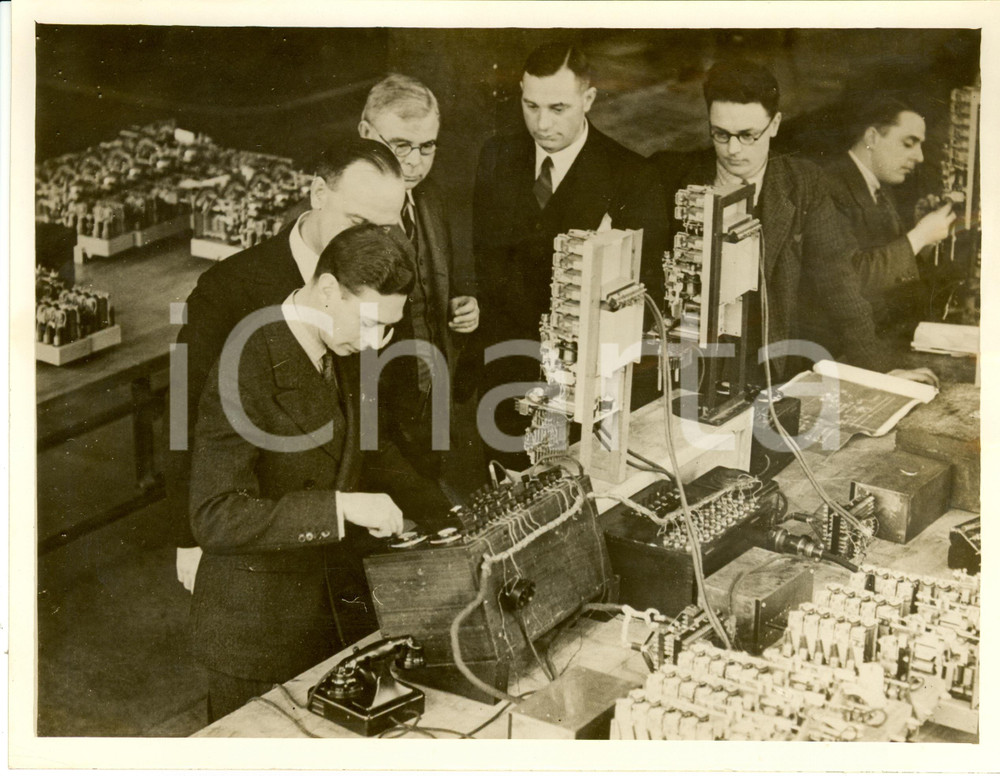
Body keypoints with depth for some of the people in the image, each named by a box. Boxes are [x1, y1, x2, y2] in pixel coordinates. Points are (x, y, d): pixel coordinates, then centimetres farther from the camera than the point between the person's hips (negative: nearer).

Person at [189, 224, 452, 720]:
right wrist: (339, 508, -32)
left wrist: (455, 520, 8)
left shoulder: (343, 354, 3)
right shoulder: (248, 369, -22)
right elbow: (215, 519, -27)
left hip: (338, 617, 7)